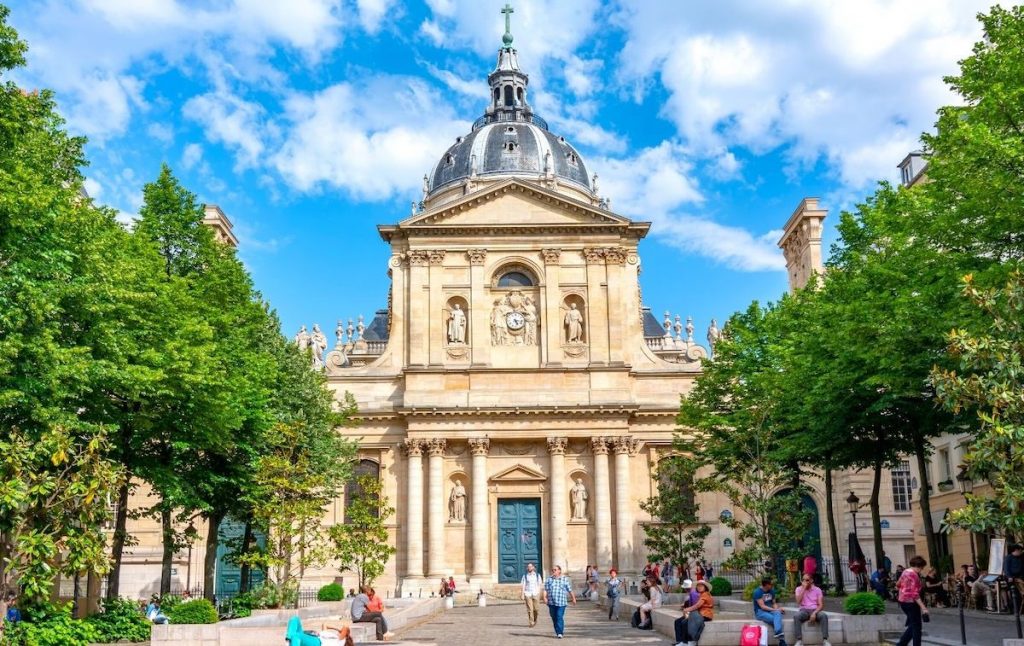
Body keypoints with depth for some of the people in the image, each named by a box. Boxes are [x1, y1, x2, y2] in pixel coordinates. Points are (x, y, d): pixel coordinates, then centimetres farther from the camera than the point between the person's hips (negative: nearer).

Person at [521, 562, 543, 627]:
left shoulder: (537, 575, 9)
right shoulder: (525, 576, 6)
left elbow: (539, 584, 9)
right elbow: (523, 585, 4)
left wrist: (539, 593, 3)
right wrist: (522, 594, -2)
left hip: (535, 594, 1)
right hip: (528, 594, -1)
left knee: (535, 609, 0)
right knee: (529, 609, -7)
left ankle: (535, 620, 25)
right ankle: (531, 623, -3)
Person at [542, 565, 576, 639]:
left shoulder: (565, 579, 7)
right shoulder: (549, 579, 11)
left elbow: (570, 590, 9)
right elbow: (545, 589, 3)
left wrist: (573, 598, 9)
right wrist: (545, 597, -12)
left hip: (561, 602, -3)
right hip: (551, 602, 3)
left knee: (559, 617, -12)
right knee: (554, 618, 8)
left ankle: (560, 633, -10)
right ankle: (558, 632, 21)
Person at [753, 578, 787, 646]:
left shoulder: (771, 591, 10)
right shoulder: (757, 592, -12)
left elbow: (774, 603, 17)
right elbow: (762, 606, -17)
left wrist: (777, 609, -6)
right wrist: (775, 610, -21)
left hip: (770, 611, 5)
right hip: (760, 612, -5)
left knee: (778, 613, -33)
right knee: (777, 620, -33)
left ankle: (778, 633, -51)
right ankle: (782, 640, -32)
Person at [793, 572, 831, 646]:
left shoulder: (817, 589, 6)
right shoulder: (799, 589, 6)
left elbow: (821, 605, -2)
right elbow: (798, 601, -12)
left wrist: (814, 613, -20)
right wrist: (803, 588, -11)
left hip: (815, 610, 0)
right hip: (804, 610, 0)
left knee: (824, 616, -34)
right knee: (796, 616, -35)